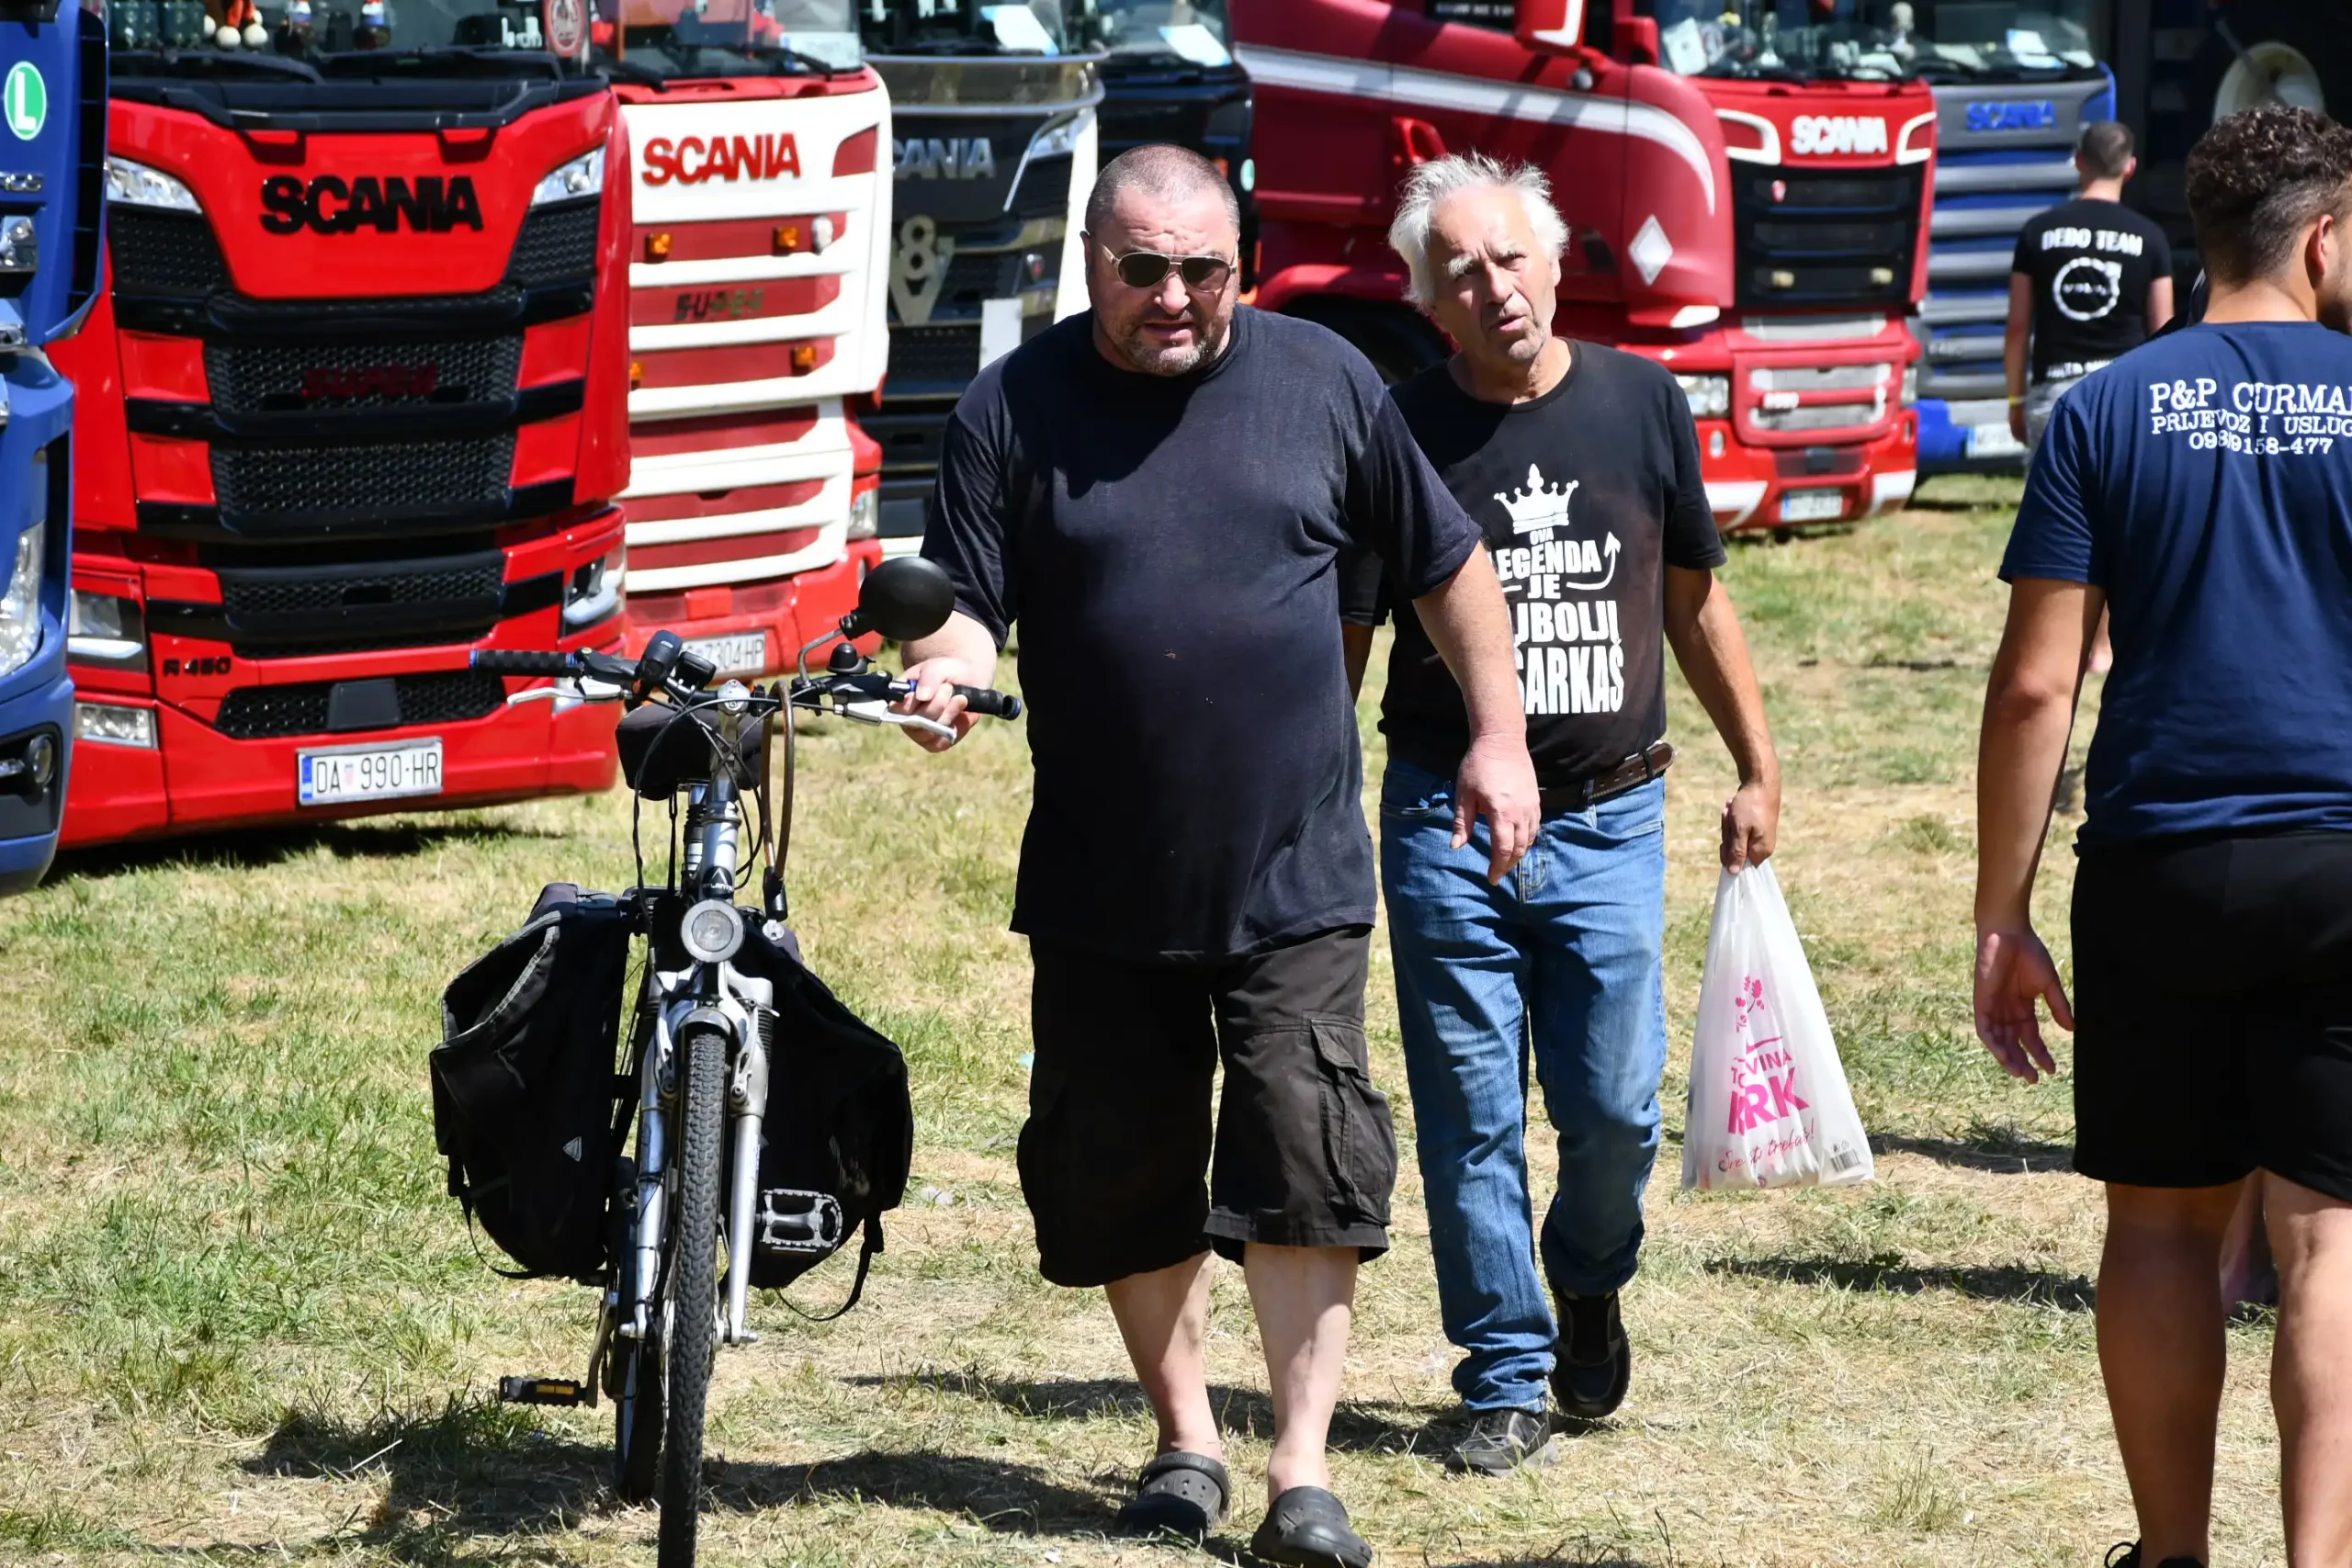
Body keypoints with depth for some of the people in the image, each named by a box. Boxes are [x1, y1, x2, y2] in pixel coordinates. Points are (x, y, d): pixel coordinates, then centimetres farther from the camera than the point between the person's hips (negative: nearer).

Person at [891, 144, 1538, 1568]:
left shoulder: (1324, 380, 3)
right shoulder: (1013, 408, 0)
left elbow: (1449, 564, 12)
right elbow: (967, 600, -3)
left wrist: (1500, 736, 10)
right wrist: (949, 667, -26)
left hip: (1296, 877, -1)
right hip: (1101, 896, 1)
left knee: (1305, 1167, -8)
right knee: (1123, 1179, 8)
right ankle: (1185, 1436, 26)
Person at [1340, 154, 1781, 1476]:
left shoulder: (1641, 404, 3)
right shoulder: (1402, 433, -3)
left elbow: (1695, 600, 14)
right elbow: (1336, 645, 1)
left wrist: (1760, 771, 13)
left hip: (1612, 820, 1)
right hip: (1448, 822, -1)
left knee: (1615, 1107, 2)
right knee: (1472, 1118, 1)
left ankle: (1590, 1286, 32)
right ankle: (1506, 1381, 11)